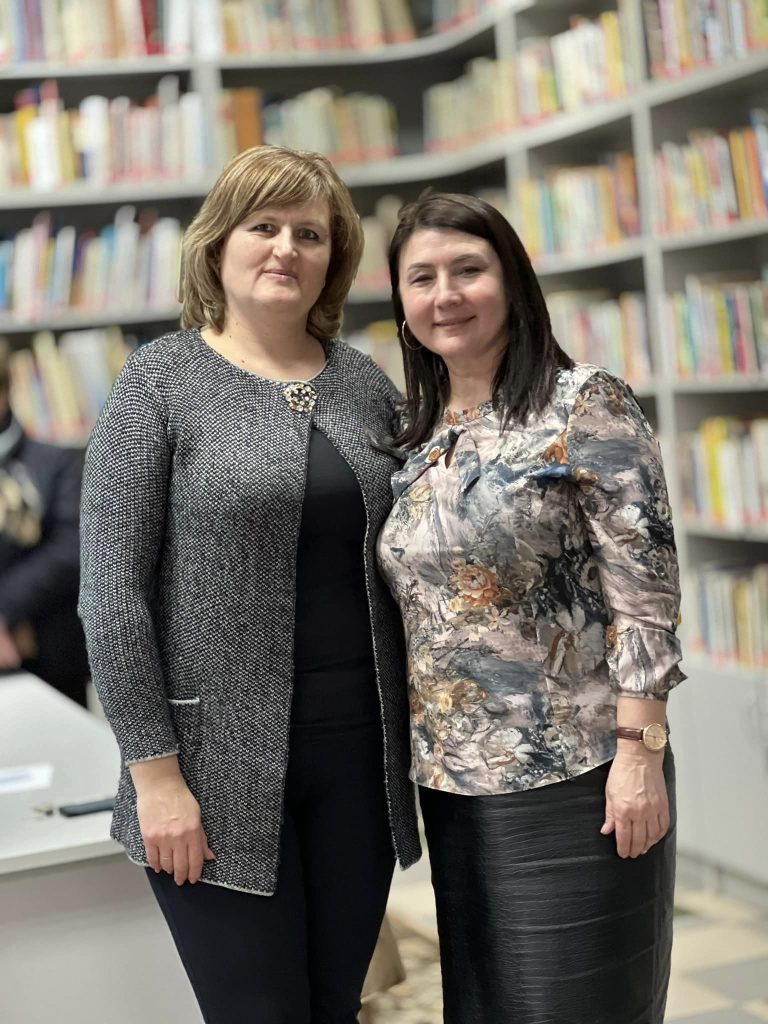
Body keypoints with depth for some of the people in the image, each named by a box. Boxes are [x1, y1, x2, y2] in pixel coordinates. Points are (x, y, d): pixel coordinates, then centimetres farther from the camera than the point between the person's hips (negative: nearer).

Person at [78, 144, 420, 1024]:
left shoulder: (365, 383, 8)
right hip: (223, 769, -4)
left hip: (357, 755, 4)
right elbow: (111, 590, -9)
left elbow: (395, 564, 13)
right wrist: (155, 772, -13)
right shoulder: (159, 381, -5)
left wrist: (411, 740, 10)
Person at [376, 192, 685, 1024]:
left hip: (572, 778, -6)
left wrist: (640, 752, -18)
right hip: (452, 780, 6)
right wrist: (424, 752, 13)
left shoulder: (585, 407, -9)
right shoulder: (416, 439, 9)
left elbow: (645, 593, -13)